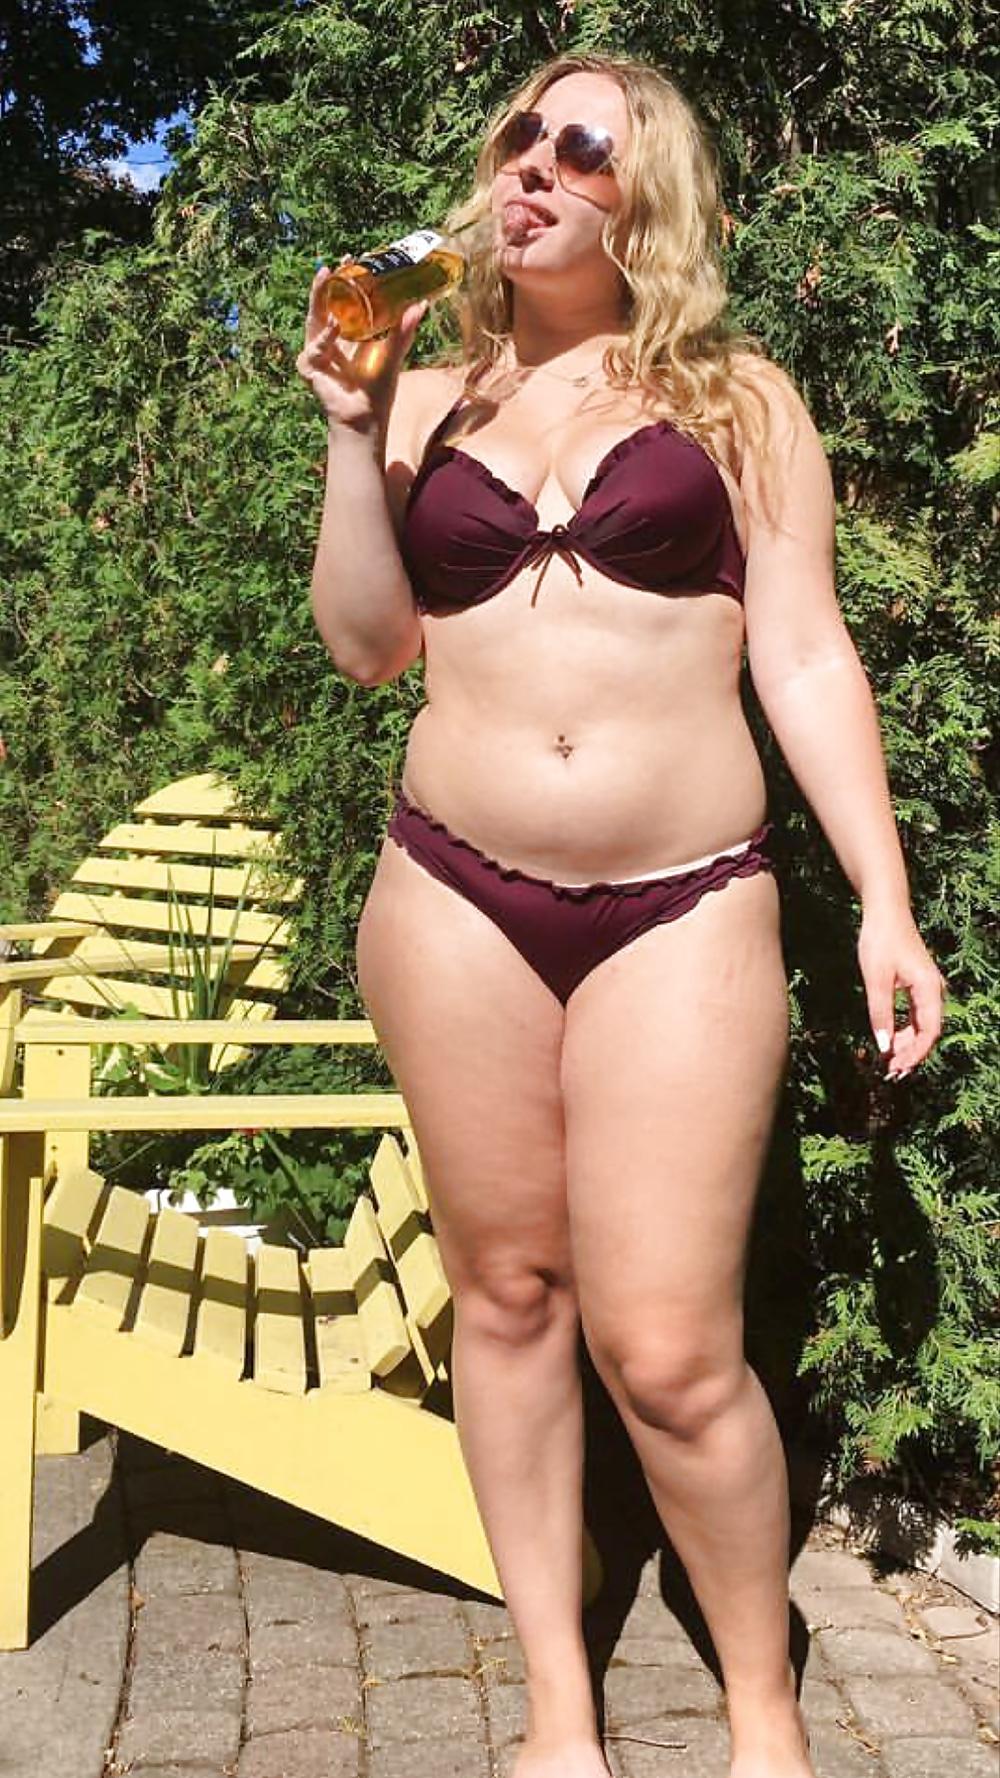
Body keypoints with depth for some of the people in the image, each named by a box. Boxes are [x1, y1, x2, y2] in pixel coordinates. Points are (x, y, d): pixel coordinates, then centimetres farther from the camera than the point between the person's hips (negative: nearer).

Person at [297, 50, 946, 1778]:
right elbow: (365, 643, 8)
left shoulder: (737, 399, 7)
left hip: (683, 912, -2)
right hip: (456, 898, 3)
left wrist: (885, 901, -4)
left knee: (667, 1356, -7)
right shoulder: (431, 398, 13)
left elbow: (804, 658, 2)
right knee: (508, 1296, 8)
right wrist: (351, 427, 0)